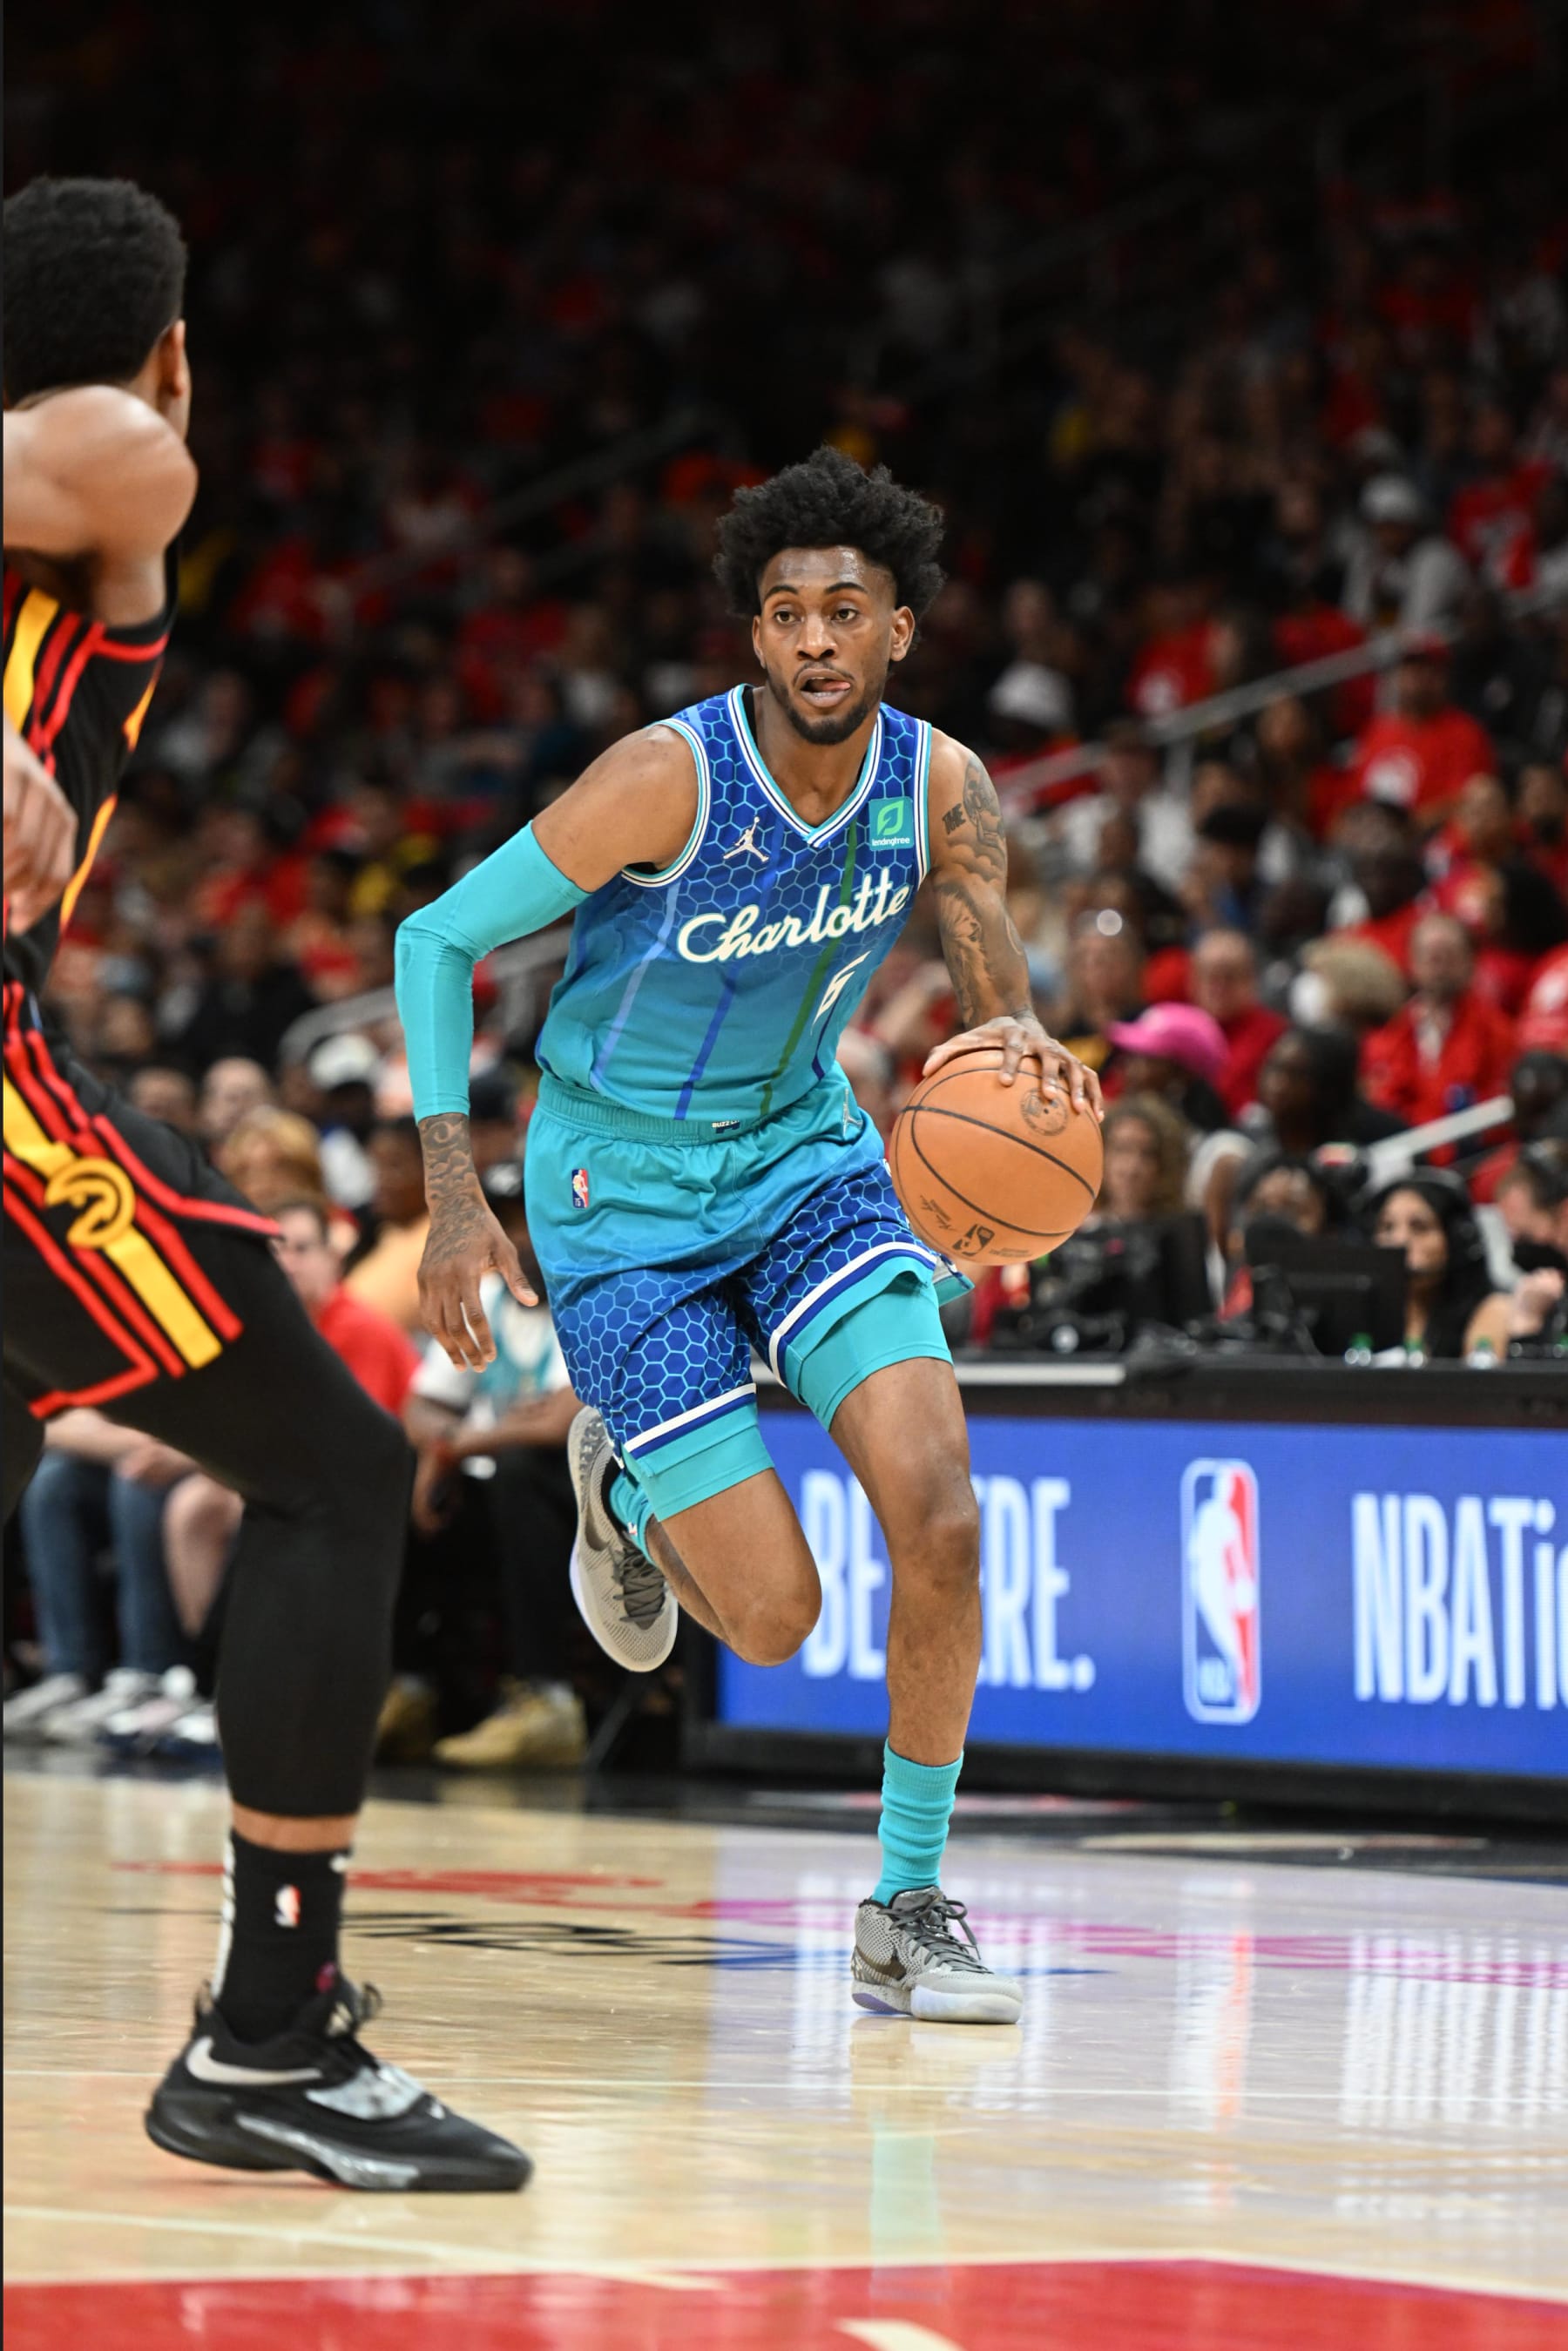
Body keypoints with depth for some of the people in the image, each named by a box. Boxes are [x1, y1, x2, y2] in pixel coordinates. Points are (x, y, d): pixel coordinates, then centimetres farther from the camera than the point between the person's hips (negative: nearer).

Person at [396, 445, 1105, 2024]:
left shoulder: (941, 790, -11)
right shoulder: (670, 779, -23)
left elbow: (995, 1010, -4)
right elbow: (437, 940, -16)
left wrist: (1022, 1048, -31)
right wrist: (454, 1197, -22)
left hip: (806, 1156, 4)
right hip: (622, 1197, -4)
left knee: (939, 1511, -18)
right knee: (771, 1616, -8)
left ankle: (909, 1913, -2)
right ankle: (622, 1485, 29)